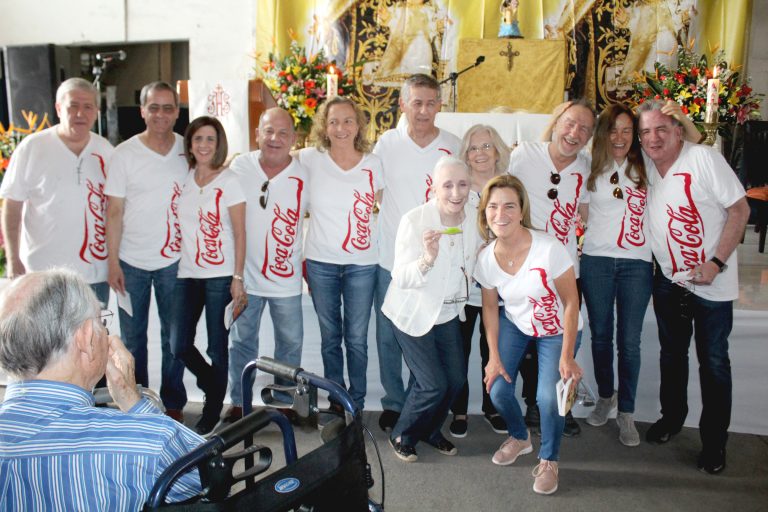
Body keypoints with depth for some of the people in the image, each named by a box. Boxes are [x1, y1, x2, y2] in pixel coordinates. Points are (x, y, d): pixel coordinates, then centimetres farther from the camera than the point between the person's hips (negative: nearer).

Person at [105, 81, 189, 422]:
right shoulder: (125, 154, -5)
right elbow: (114, 211, -4)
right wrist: (113, 262, -8)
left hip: (174, 260, 1)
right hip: (132, 261, -1)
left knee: (174, 336, 9)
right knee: (132, 337, 11)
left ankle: (173, 403, 24)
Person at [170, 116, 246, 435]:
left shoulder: (229, 181, -4)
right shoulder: (183, 179, 9)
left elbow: (240, 233, -6)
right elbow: (180, 225, 16)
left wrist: (238, 279, -11)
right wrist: (172, 266, 8)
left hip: (220, 276, -4)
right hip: (187, 274, 5)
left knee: (217, 346, 2)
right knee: (179, 346, 3)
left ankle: (212, 411, 20)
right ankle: (214, 385, 32)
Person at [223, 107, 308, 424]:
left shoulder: (304, 176, -8)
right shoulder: (239, 167, -5)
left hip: (287, 278, 0)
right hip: (245, 274, 1)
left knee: (290, 342, 12)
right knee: (241, 341, 14)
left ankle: (286, 401, 31)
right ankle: (238, 402, 30)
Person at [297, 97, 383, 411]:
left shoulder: (374, 164, 0)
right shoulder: (311, 159, -2)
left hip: (362, 264, 0)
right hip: (320, 262, 1)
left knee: (356, 338, 4)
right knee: (330, 337, 12)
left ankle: (357, 402, 22)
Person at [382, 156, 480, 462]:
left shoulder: (475, 218, -6)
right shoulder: (414, 221, -23)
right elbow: (400, 278, -27)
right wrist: (427, 258, -45)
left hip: (449, 311, 6)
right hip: (412, 313, -6)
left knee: (456, 378, 7)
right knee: (434, 384, -8)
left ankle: (429, 431, 34)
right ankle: (401, 436, 20)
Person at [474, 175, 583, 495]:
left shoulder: (549, 249, -31)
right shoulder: (486, 258, -17)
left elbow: (571, 303, -20)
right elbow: (490, 308, -2)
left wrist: (567, 357, -18)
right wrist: (494, 357, -4)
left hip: (557, 331, -3)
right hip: (515, 326, 4)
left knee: (548, 398, -17)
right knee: (497, 390, -6)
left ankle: (548, 460, 14)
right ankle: (520, 438, 29)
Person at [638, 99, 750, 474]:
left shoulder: (704, 159, -15)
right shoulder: (642, 165, -2)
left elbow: (739, 210, -12)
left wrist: (716, 263, -18)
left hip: (711, 282, -4)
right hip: (668, 278, 4)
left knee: (713, 361, 5)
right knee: (672, 353, 18)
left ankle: (714, 441, 18)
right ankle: (672, 416, 37)